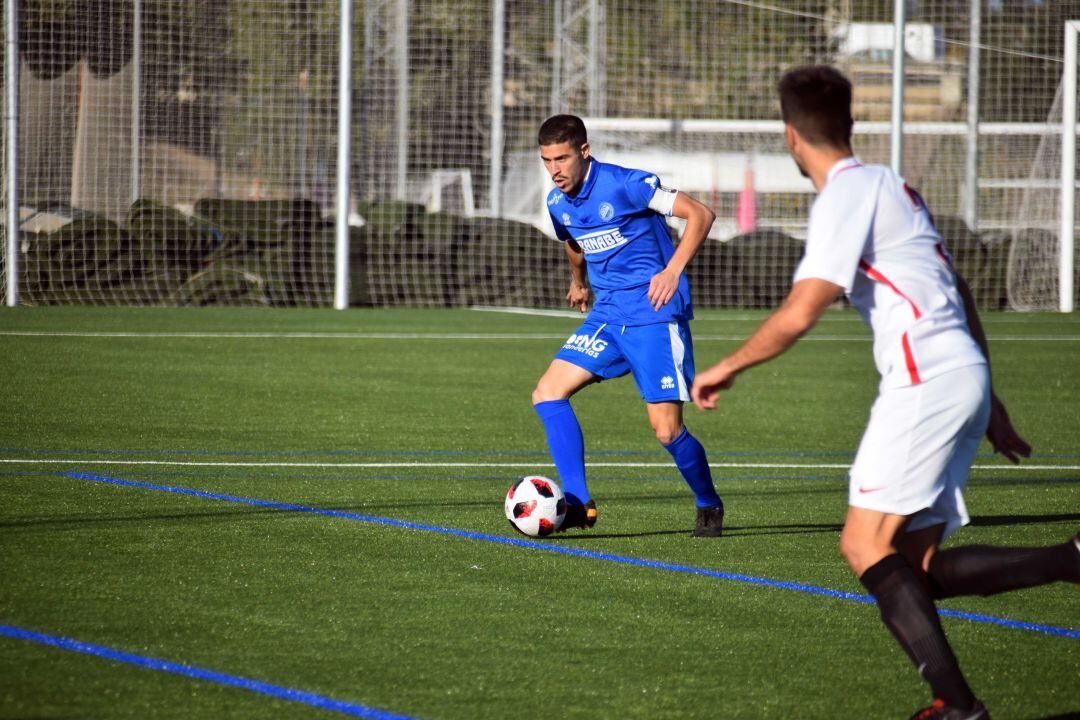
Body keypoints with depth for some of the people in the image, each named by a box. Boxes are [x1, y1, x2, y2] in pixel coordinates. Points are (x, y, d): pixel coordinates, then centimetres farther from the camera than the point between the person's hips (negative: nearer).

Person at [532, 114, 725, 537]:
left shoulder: (624, 185, -16)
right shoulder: (557, 204, 5)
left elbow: (700, 214, -16)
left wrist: (673, 270, -26)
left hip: (655, 314, -7)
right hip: (608, 315, 7)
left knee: (667, 430, -11)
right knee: (547, 394, -10)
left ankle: (709, 505, 16)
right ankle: (577, 504, -12)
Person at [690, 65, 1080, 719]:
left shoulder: (847, 195, -7)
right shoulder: (888, 185, 22)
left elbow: (799, 315, -16)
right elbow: (959, 295, 28)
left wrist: (726, 369, -2)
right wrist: (989, 405, 31)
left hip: (928, 382, -9)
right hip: (965, 374, 9)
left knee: (866, 544, -14)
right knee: (914, 570, 6)